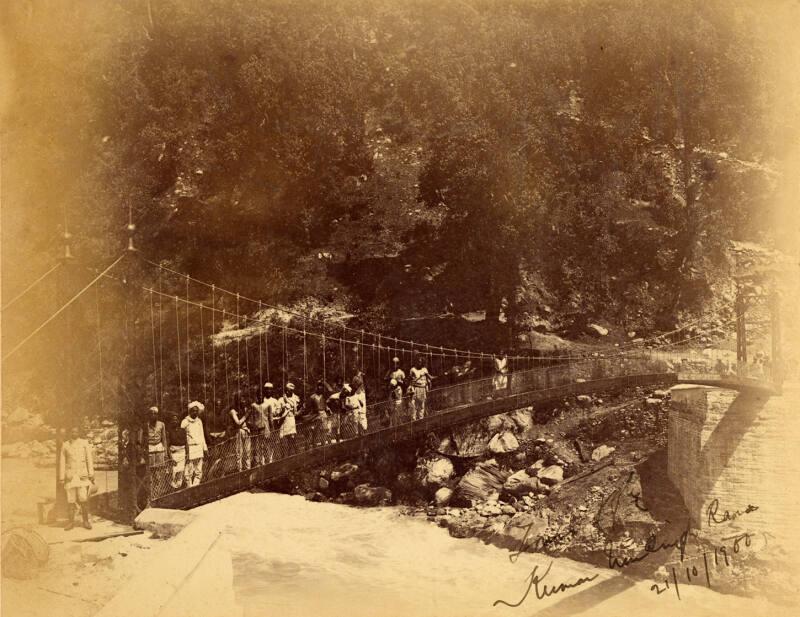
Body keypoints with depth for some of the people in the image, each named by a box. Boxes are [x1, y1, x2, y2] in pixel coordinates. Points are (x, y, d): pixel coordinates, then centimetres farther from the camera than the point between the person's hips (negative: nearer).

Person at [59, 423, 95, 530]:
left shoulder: (85, 443, 3)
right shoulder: (65, 445, 7)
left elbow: (89, 459, 2)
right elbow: (62, 462, 8)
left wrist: (91, 475, -4)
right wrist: (61, 478, 3)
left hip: (82, 475, -1)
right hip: (70, 476, 1)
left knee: (83, 499, -8)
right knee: (70, 499, 1)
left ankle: (86, 521, 3)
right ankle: (71, 522, 12)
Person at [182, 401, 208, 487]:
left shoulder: (199, 421, 11)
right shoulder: (185, 422, -5)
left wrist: (205, 448, 17)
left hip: (199, 448, 5)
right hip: (190, 448, -5)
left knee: (198, 472, 6)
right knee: (189, 471, -5)